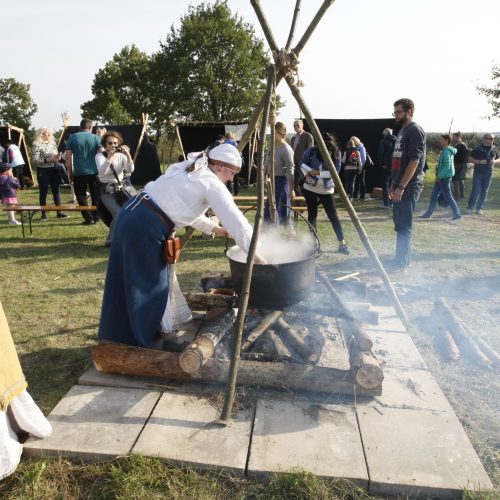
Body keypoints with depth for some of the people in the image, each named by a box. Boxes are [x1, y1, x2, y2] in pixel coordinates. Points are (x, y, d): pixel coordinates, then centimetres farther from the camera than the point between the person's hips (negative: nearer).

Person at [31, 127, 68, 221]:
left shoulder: (53, 142, 9)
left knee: (57, 191, 7)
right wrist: (47, 160, -22)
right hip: (43, 171, -5)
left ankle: (59, 212, 16)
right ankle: (43, 214, 10)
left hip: (54, 170, 5)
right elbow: (34, 160, -14)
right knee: (43, 192, 2)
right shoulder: (37, 145, -9)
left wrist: (57, 157, -3)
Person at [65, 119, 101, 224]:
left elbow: (68, 157, 0)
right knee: (95, 195, 12)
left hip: (79, 172, -1)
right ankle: (96, 217, 14)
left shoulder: (72, 137, 2)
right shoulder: (96, 138, 0)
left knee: (81, 195, 8)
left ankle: (88, 218, 2)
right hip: (94, 172, 1)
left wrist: (70, 171, 9)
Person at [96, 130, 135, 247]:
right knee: (119, 214, -25)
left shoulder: (121, 155, 6)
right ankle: (111, 240, -7)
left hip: (120, 188, 4)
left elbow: (130, 170, -11)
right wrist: (110, 157, -33)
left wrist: (128, 155, -24)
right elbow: (102, 172, -23)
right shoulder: (99, 156, -3)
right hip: (106, 191, -4)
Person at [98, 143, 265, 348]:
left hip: (132, 214, 10)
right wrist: (257, 256, -3)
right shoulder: (212, 184, -8)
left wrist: (213, 228, 29)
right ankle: (144, 344, 19)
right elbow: (237, 222, -11)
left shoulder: (189, 170, 19)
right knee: (149, 288, 4)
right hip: (146, 228, -10)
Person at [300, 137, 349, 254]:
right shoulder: (312, 152, -8)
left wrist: (318, 173, -22)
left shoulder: (335, 156, -9)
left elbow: (335, 171, -18)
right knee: (312, 215, 6)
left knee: (333, 217, -5)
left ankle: (342, 244, 0)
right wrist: (308, 174, -14)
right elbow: (303, 163, 1)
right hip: (310, 189, 1)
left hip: (326, 190, -1)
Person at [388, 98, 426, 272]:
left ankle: (401, 263, 0)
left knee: (403, 225, -6)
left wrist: (401, 187, -21)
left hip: (408, 186, -9)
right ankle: (403, 259, 22)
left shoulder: (415, 130, -11)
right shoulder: (403, 130, 17)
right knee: (399, 223, 13)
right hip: (400, 185, 9)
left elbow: (414, 161, -19)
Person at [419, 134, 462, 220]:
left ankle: (457, 214, 4)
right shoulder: (444, 151, 12)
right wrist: (438, 176, 13)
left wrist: (439, 176, -19)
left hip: (445, 177, -10)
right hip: (442, 177, 10)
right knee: (434, 195, 13)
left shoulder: (446, 152, -17)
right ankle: (428, 213, 20)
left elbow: (447, 167, -23)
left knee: (448, 196, -4)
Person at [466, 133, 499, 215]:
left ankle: (479, 208, 14)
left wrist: (495, 161, -6)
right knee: (476, 191, -7)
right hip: (478, 173, -4)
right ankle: (470, 208, 4)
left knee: (484, 191, 6)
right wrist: (479, 162, -17)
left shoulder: (494, 149, 8)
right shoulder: (477, 149, -4)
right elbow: (470, 158, -4)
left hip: (488, 173, 4)